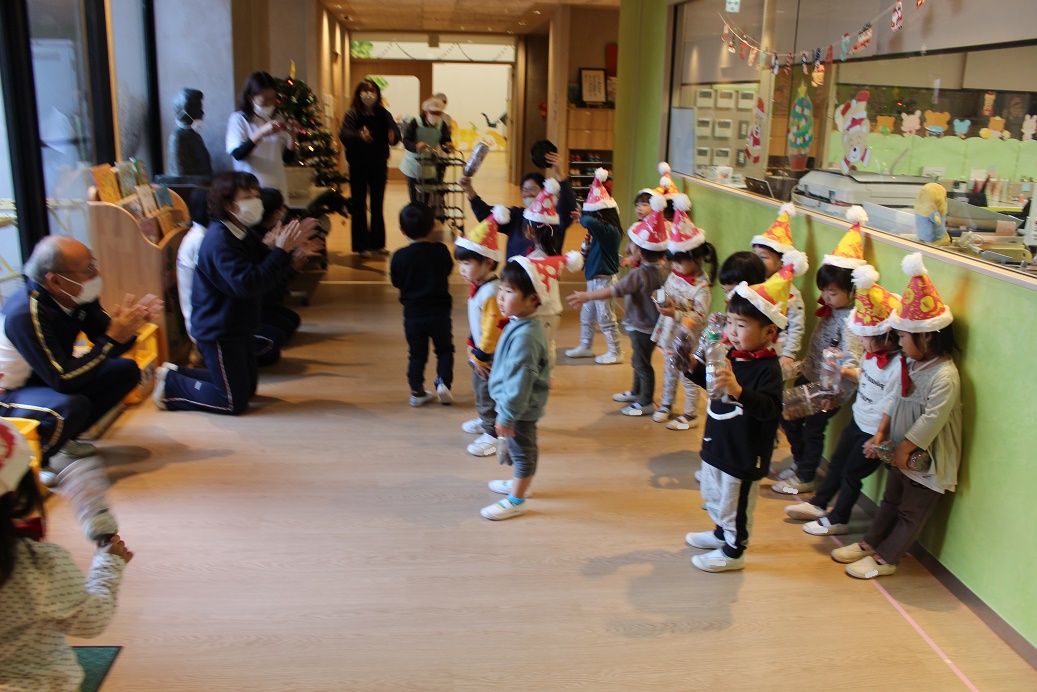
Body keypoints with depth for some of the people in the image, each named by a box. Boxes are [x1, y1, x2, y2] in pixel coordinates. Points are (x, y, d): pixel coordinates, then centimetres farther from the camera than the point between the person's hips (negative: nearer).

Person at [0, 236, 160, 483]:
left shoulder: (80, 297, -9)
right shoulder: (25, 314, -33)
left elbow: (109, 349, -3)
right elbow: (62, 379, -35)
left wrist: (132, 323, -25)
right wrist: (113, 337, -34)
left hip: (52, 380, 9)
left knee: (126, 370, -1)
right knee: (72, 406, -36)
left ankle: (63, 439, 4)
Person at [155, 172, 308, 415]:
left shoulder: (241, 234, 7)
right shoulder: (219, 240, -23)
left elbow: (266, 271, 7)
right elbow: (247, 285, -33)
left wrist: (287, 247, -10)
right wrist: (281, 251, -31)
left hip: (237, 328, 10)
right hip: (218, 333, -10)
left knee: (248, 387, 20)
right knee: (235, 402, -3)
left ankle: (178, 374, 26)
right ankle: (170, 385, 11)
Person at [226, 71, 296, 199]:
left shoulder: (277, 120, 10)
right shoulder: (238, 119, -1)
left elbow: (287, 158, 9)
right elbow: (237, 154, -15)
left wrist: (292, 136, -8)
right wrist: (261, 133, -25)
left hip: (277, 186, 4)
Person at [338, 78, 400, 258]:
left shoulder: (383, 115, 1)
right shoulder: (352, 114, -8)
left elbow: (395, 132, -11)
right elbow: (344, 134, -23)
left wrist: (393, 137, -35)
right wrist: (359, 136, -44)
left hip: (379, 165, 3)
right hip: (358, 166, -3)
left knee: (377, 206, 11)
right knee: (360, 206, 3)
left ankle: (377, 243, 21)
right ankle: (361, 245, 9)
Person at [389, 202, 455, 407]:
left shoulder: (399, 256, -9)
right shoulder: (440, 250, -8)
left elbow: (396, 282, 4)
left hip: (413, 314, 1)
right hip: (439, 312, 0)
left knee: (416, 354, 12)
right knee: (444, 349, 16)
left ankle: (417, 392, 13)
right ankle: (443, 381, 0)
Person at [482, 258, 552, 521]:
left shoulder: (524, 336, -32)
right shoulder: (521, 324, 1)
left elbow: (519, 380, -29)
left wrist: (507, 416, -23)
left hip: (521, 408, -9)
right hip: (521, 404, 9)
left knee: (522, 451, 8)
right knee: (520, 448, 26)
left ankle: (516, 500, 24)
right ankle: (519, 483, 46)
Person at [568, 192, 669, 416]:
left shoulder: (639, 274, -29)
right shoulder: (661, 267, -3)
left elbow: (615, 290, -33)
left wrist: (586, 296, -31)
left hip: (642, 327, -9)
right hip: (651, 323, 9)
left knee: (642, 363, 4)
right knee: (639, 360, 24)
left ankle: (645, 402, 17)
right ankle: (636, 392, 41)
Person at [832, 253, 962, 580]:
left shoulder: (945, 376, -28)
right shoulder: (912, 364, -1)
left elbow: (931, 419, -27)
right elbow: (894, 400, 7)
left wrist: (905, 448, -19)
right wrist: (881, 434, 2)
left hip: (926, 461, -8)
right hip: (901, 454, 8)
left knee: (911, 512, 11)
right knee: (890, 501, 24)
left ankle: (885, 559, 21)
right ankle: (869, 543, 36)